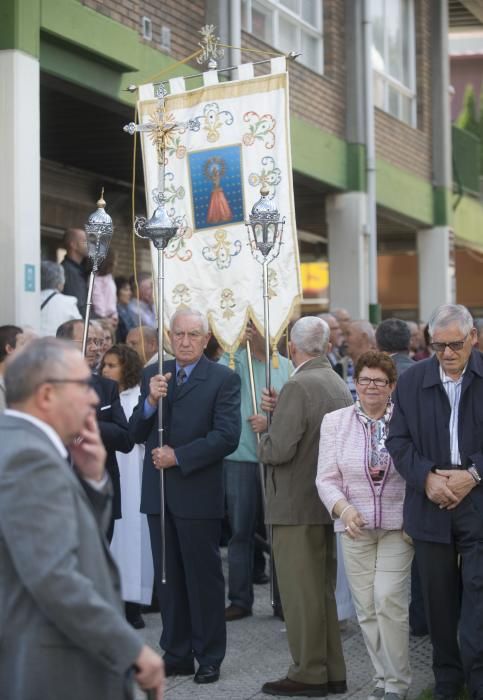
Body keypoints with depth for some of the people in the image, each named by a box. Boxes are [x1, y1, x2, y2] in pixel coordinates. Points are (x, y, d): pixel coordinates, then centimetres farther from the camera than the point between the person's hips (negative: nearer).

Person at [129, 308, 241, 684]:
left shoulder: (224, 379, -5)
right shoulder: (153, 375, 10)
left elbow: (227, 436, -14)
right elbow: (137, 433, 6)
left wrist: (178, 456, -15)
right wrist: (150, 401, -13)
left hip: (198, 493, -5)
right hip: (158, 493, 5)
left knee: (204, 578, 2)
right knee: (168, 578, 11)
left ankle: (209, 658, 12)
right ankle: (176, 655, 20)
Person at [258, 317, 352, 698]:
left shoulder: (298, 387, -18)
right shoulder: (340, 385, 8)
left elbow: (280, 449, -24)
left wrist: (262, 440, -3)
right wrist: (278, 409, 10)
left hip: (296, 506, -9)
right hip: (328, 503, 9)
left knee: (300, 591, -1)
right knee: (323, 590, 15)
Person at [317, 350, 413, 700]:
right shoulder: (335, 422, 3)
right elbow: (326, 478, 1)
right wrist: (344, 509, -17)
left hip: (397, 526, -2)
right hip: (355, 526, 2)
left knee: (389, 600, -11)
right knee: (366, 607, 6)